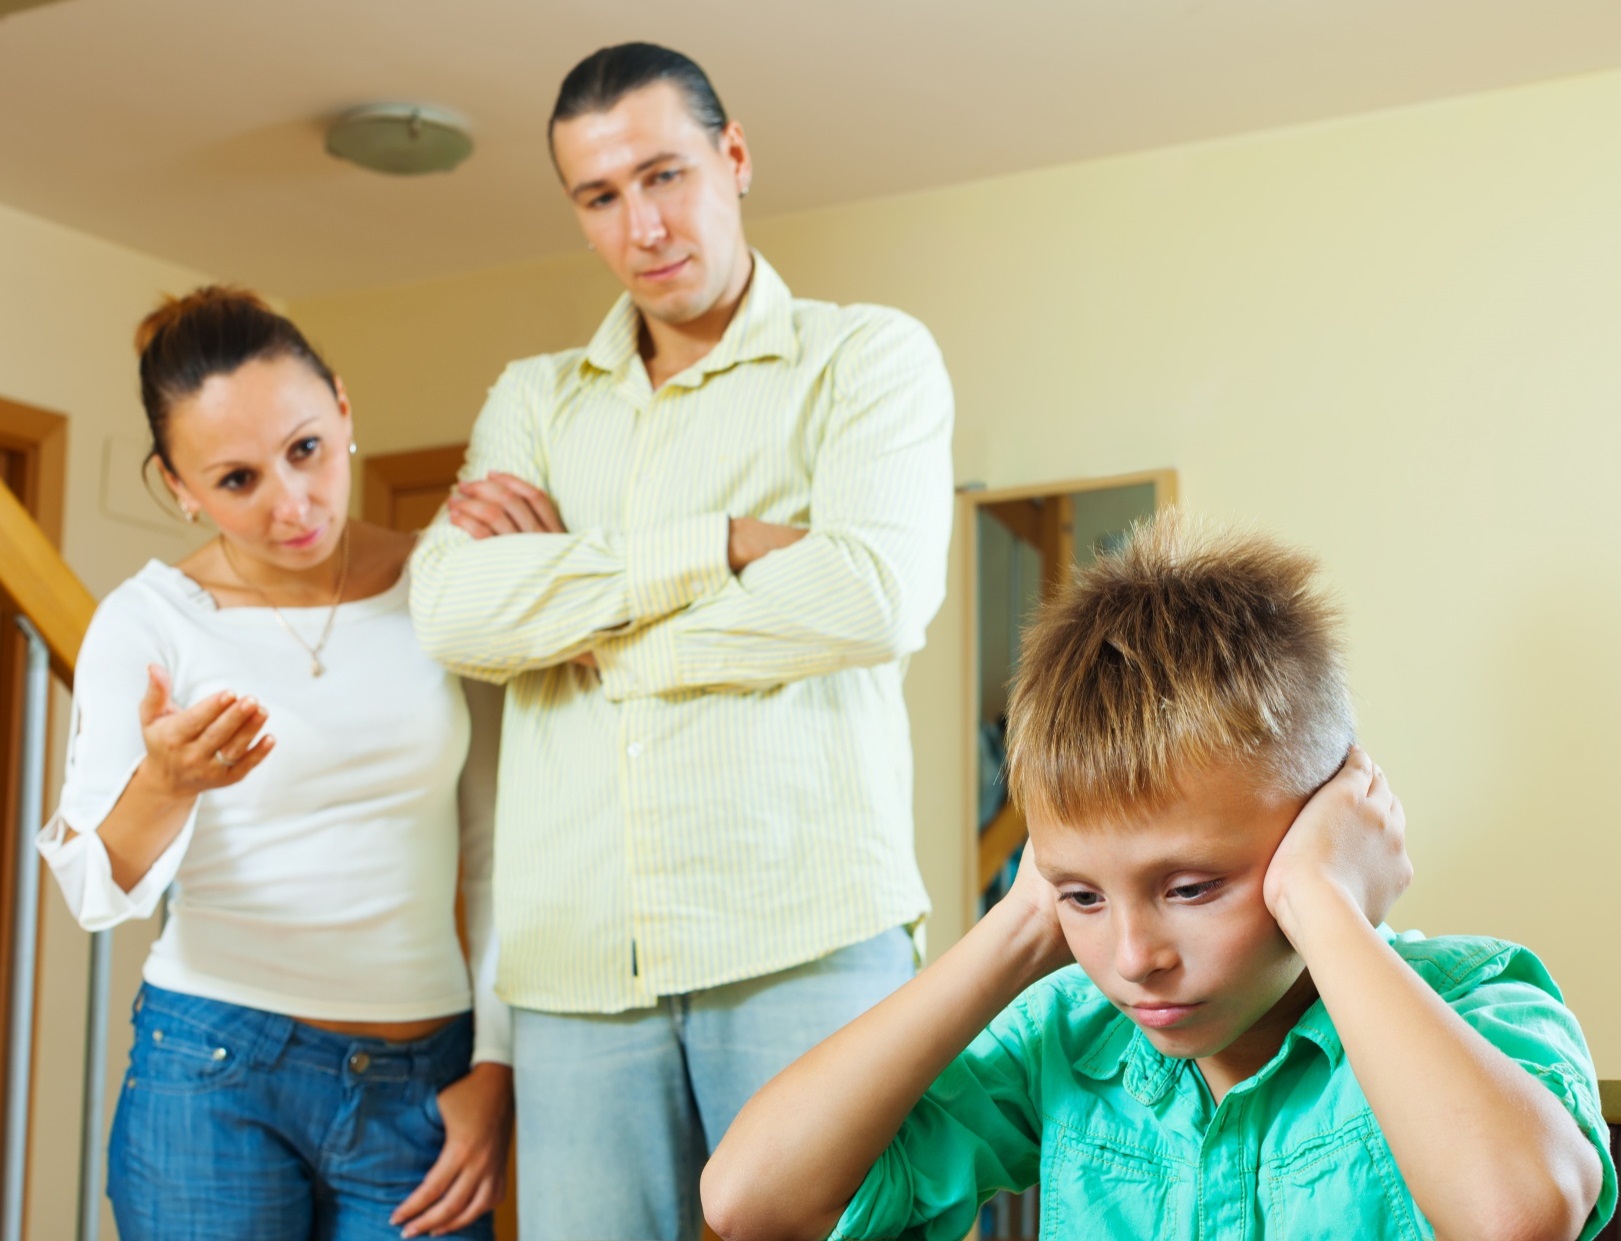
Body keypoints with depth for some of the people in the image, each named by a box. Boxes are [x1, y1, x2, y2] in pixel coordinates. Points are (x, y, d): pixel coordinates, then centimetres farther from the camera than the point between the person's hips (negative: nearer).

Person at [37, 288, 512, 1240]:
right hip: (215, 1069, -1)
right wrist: (165, 783, -33)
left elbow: (497, 852, 6)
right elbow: (97, 892, -13)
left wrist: (497, 1065, 2)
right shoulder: (148, 621, -4)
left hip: (423, 1085, 2)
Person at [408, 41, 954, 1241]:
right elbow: (454, 606, 0)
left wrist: (573, 611, -2)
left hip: (808, 932, -3)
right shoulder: (534, 398, 19)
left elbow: (876, 599, -11)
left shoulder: (870, 356, 8)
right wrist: (726, 546, -6)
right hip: (576, 960, 3)